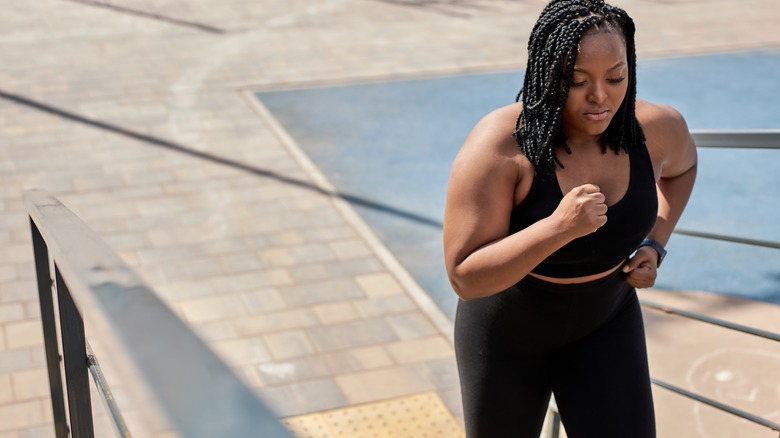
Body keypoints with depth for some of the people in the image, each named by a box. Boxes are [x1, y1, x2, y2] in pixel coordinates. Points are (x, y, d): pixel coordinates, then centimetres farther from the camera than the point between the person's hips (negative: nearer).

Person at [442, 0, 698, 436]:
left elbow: (682, 163, 8)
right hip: (508, 327, -2)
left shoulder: (656, 128, -19)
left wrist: (655, 244, -6)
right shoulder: (499, 146, -32)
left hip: (603, 322, 3)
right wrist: (559, 227, -43)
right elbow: (465, 278, -31)